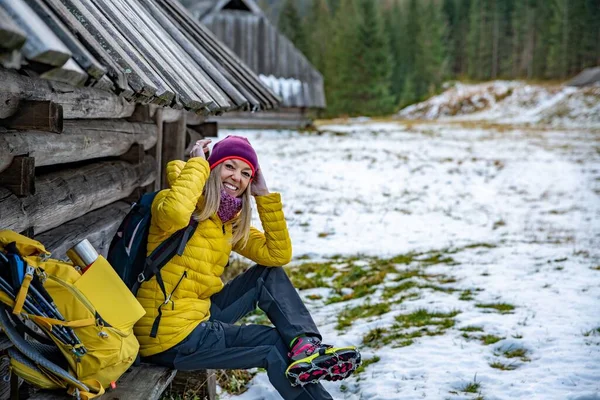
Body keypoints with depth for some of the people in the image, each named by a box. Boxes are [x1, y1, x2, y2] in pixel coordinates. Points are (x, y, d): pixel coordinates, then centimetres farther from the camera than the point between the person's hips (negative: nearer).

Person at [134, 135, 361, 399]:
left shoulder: (230, 222, 10)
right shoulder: (172, 202, -14)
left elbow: (278, 254, 1)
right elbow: (175, 213, -40)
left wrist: (265, 196, -3)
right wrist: (197, 163, -25)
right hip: (171, 340, -8)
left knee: (269, 275, 0)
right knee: (275, 346, -6)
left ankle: (306, 347, -14)